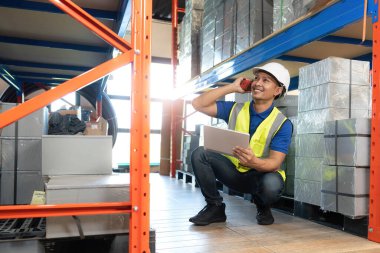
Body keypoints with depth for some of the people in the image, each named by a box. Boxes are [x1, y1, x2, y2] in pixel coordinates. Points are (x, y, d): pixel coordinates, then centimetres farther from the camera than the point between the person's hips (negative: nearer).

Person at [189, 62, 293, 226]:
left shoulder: (283, 124, -11)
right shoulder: (235, 110, -1)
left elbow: (275, 163, -20)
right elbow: (198, 104, -7)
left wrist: (254, 162, -43)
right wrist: (232, 87, -8)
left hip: (262, 174, -2)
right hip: (234, 171, 3)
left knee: (272, 183, -38)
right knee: (200, 154, -20)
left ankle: (263, 207, 1)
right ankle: (215, 207, -5)